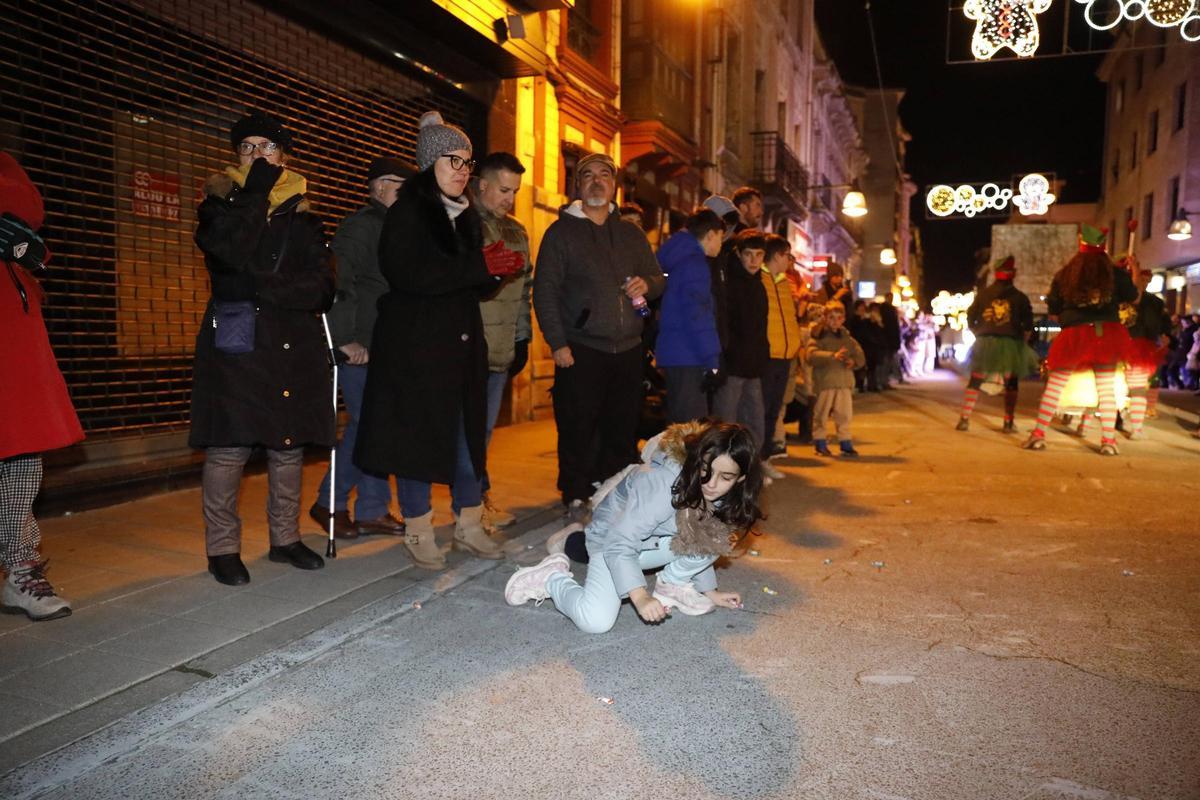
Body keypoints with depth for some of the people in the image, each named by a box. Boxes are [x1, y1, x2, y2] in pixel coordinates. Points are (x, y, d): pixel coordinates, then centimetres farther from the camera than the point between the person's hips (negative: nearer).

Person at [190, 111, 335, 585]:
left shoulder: (302, 216, 14)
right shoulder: (220, 203, 9)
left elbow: (322, 286, 3)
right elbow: (228, 249, -15)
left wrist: (269, 289, -11)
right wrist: (256, 192, -8)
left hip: (293, 344, 3)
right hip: (234, 342, -3)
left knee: (289, 444, 6)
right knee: (229, 446, -7)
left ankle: (285, 538, 19)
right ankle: (222, 549, 5)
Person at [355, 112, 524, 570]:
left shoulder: (468, 216, 15)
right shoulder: (406, 213, -6)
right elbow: (410, 275, -21)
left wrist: (497, 271, -7)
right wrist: (479, 267, -21)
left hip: (462, 343, 7)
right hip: (415, 344, -6)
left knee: (468, 434, 8)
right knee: (419, 434, -1)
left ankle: (469, 527, 20)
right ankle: (419, 534, 12)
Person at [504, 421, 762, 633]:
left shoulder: (718, 494, -13)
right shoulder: (662, 484, -37)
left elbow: (702, 547, 5)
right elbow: (619, 546, -34)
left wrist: (710, 592, 5)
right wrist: (640, 597, -42)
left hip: (657, 543, 6)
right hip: (612, 539, -6)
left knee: (715, 536, -21)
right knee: (595, 621, -28)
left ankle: (671, 585, 4)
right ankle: (554, 577, 1)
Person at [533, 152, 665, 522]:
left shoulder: (632, 234, 17)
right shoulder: (561, 232, 3)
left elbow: (659, 278, 22)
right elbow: (544, 291, -3)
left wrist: (647, 284, -3)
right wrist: (558, 343, -12)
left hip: (628, 349, 4)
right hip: (581, 349, -4)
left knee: (623, 429, 6)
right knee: (578, 430, -3)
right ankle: (576, 499, 9)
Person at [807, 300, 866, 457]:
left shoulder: (847, 338, 15)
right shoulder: (818, 336, -3)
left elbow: (861, 356, 15)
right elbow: (812, 355, -18)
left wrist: (853, 361, -9)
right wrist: (833, 356, -28)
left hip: (844, 382, 4)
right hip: (824, 382, -4)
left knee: (845, 414, 7)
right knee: (821, 414, 3)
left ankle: (846, 444, 17)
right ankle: (819, 443, 15)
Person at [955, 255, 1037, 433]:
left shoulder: (982, 295, 6)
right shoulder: (1020, 297, 1)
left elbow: (970, 319, 5)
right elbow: (1028, 324, -2)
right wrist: (1022, 342, 13)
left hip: (985, 343, 1)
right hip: (1010, 344, -1)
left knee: (975, 382, 8)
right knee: (1011, 384, 11)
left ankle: (964, 419, -1)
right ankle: (1008, 422, 9)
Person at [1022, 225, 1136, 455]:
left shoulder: (1064, 274, 2)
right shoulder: (1115, 273, 0)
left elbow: (1053, 308, 6)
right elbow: (1132, 296, 13)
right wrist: (1132, 272, 26)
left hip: (1074, 334, 0)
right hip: (1106, 333, 0)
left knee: (1054, 385, 6)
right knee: (1107, 389, 6)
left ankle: (1038, 434, 4)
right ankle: (1108, 441, 5)